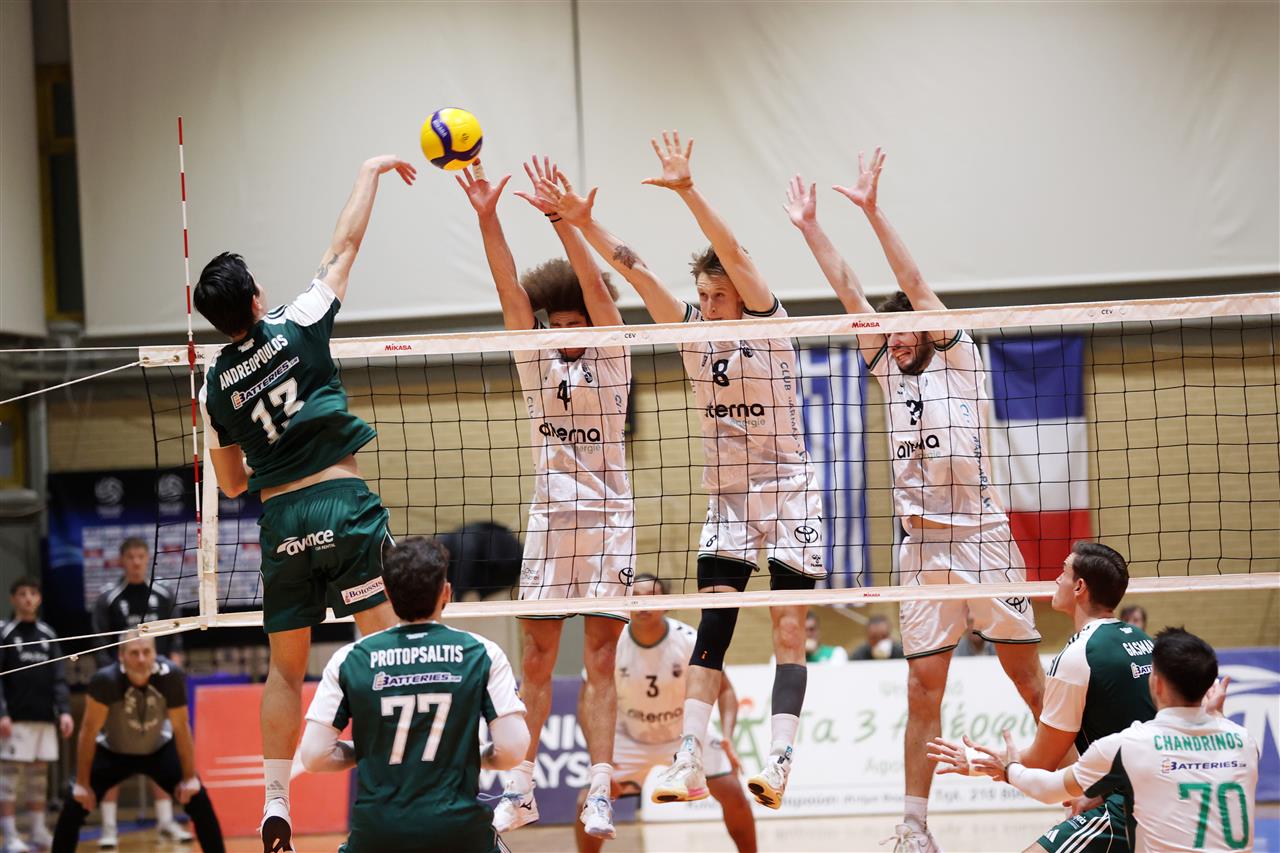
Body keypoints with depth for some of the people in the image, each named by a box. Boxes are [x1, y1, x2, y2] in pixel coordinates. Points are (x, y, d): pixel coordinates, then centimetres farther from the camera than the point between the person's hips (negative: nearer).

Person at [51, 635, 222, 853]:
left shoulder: (170, 676, -28)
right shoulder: (105, 680, -34)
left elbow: (181, 728, -17)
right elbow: (89, 731, -24)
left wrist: (189, 777, -13)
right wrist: (82, 784, -21)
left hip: (159, 749, 1)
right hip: (112, 751, -1)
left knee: (199, 801, -10)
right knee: (74, 807, -14)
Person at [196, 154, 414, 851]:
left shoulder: (216, 386, 7)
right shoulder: (297, 329, -2)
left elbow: (232, 483, 16)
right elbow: (344, 245, 7)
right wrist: (370, 171, 19)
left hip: (281, 522, 3)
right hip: (344, 506, -3)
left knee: (285, 668, 13)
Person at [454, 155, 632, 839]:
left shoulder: (611, 360, 2)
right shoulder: (537, 364, 10)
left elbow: (596, 288, -11)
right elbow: (511, 290, 0)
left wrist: (559, 218, -22)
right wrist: (486, 216, -11)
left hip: (607, 521, -3)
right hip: (547, 520, 3)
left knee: (600, 663, -4)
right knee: (535, 661, 3)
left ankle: (599, 794, -6)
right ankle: (519, 789, 6)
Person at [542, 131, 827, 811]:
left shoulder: (768, 327, -8)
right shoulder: (694, 334, 3)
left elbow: (734, 255, -22)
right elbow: (636, 272, -4)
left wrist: (687, 191, -32)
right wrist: (581, 222, -13)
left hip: (788, 496, -4)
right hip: (727, 500, 4)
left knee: (789, 631, -7)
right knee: (711, 629, -5)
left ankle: (779, 761, -11)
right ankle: (688, 762, -11)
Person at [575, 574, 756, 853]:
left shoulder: (690, 641, -21)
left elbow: (724, 689, -9)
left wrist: (727, 737, -26)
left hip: (686, 735, 0)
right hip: (629, 740, 0)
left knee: (733, 793, -15)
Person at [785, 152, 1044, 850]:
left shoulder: (958, 361, 1)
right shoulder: (890, 371, 14)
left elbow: (914, 284, -8)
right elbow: (848, 291, 11)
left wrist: (872, 210, -13)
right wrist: (808, 225, 9)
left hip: (982, 537, -4)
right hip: (920, 548, 4)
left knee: (1030, 676, 1)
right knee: (923, 690, 2)